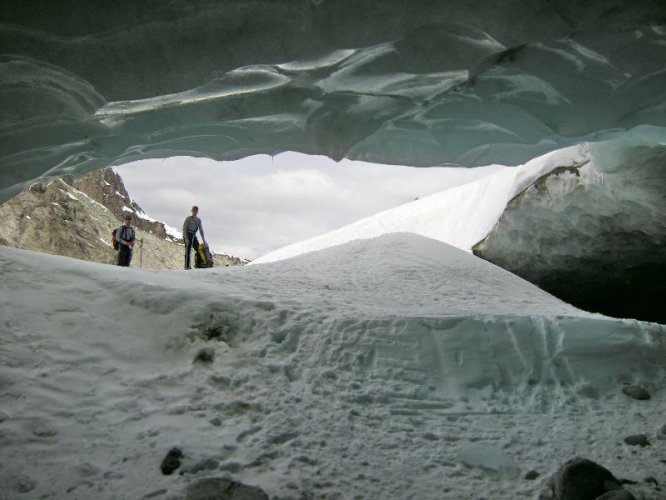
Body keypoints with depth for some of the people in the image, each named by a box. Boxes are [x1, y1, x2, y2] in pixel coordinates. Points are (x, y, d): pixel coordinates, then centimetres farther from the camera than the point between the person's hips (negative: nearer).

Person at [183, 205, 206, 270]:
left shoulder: (198, 220, 10)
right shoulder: (188, 219, -6)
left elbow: (201, 230, 11)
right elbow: (184, 228, -10)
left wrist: (203, 239, 3)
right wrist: (186, 238, -20)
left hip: (194, 236, 6)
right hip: (188, 235, -6)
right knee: (188, 250, -12)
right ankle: (187, 266, -12)